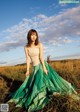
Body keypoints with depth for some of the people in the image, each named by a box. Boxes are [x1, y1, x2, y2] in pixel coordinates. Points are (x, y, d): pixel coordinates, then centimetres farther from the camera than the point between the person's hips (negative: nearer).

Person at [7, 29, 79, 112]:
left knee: (40, 81, -5)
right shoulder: (26, 47, -3)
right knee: (32, 83, 12)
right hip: (34, 67, 4)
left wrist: (44, 67, -17)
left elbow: (41, 57, -15)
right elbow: (28, 59, -3)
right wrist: (27, 70, -4)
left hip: (41, 65, -4)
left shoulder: (39, 44, -11)